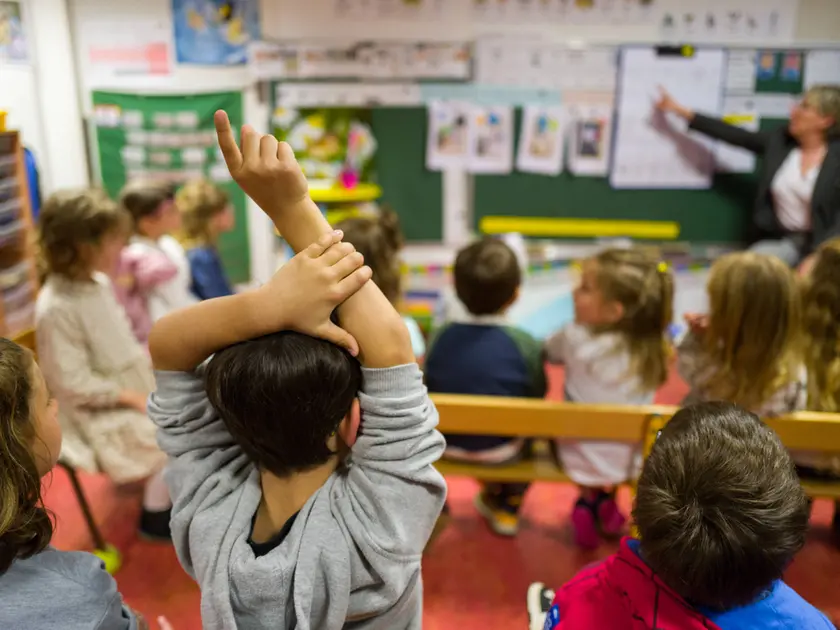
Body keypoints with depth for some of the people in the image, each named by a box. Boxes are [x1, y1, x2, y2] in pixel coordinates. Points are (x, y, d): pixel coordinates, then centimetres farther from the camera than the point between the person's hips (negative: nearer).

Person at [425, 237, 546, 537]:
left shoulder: (439, 337, -13)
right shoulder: (525, 344, -19)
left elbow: (428, 389, -1)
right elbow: (538, 395, -5)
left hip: (447, 444, 3)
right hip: (502, 451, -2)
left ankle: (493, 491, 51)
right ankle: (510, 504, 40)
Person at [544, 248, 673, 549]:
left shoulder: (575, 338, -22)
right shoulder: (653, 349, -15)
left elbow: (547, 353, 0)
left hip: (581, 462, -2)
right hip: (630, 464, 3)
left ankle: (588, 498, 21)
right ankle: (607, 498, 33)